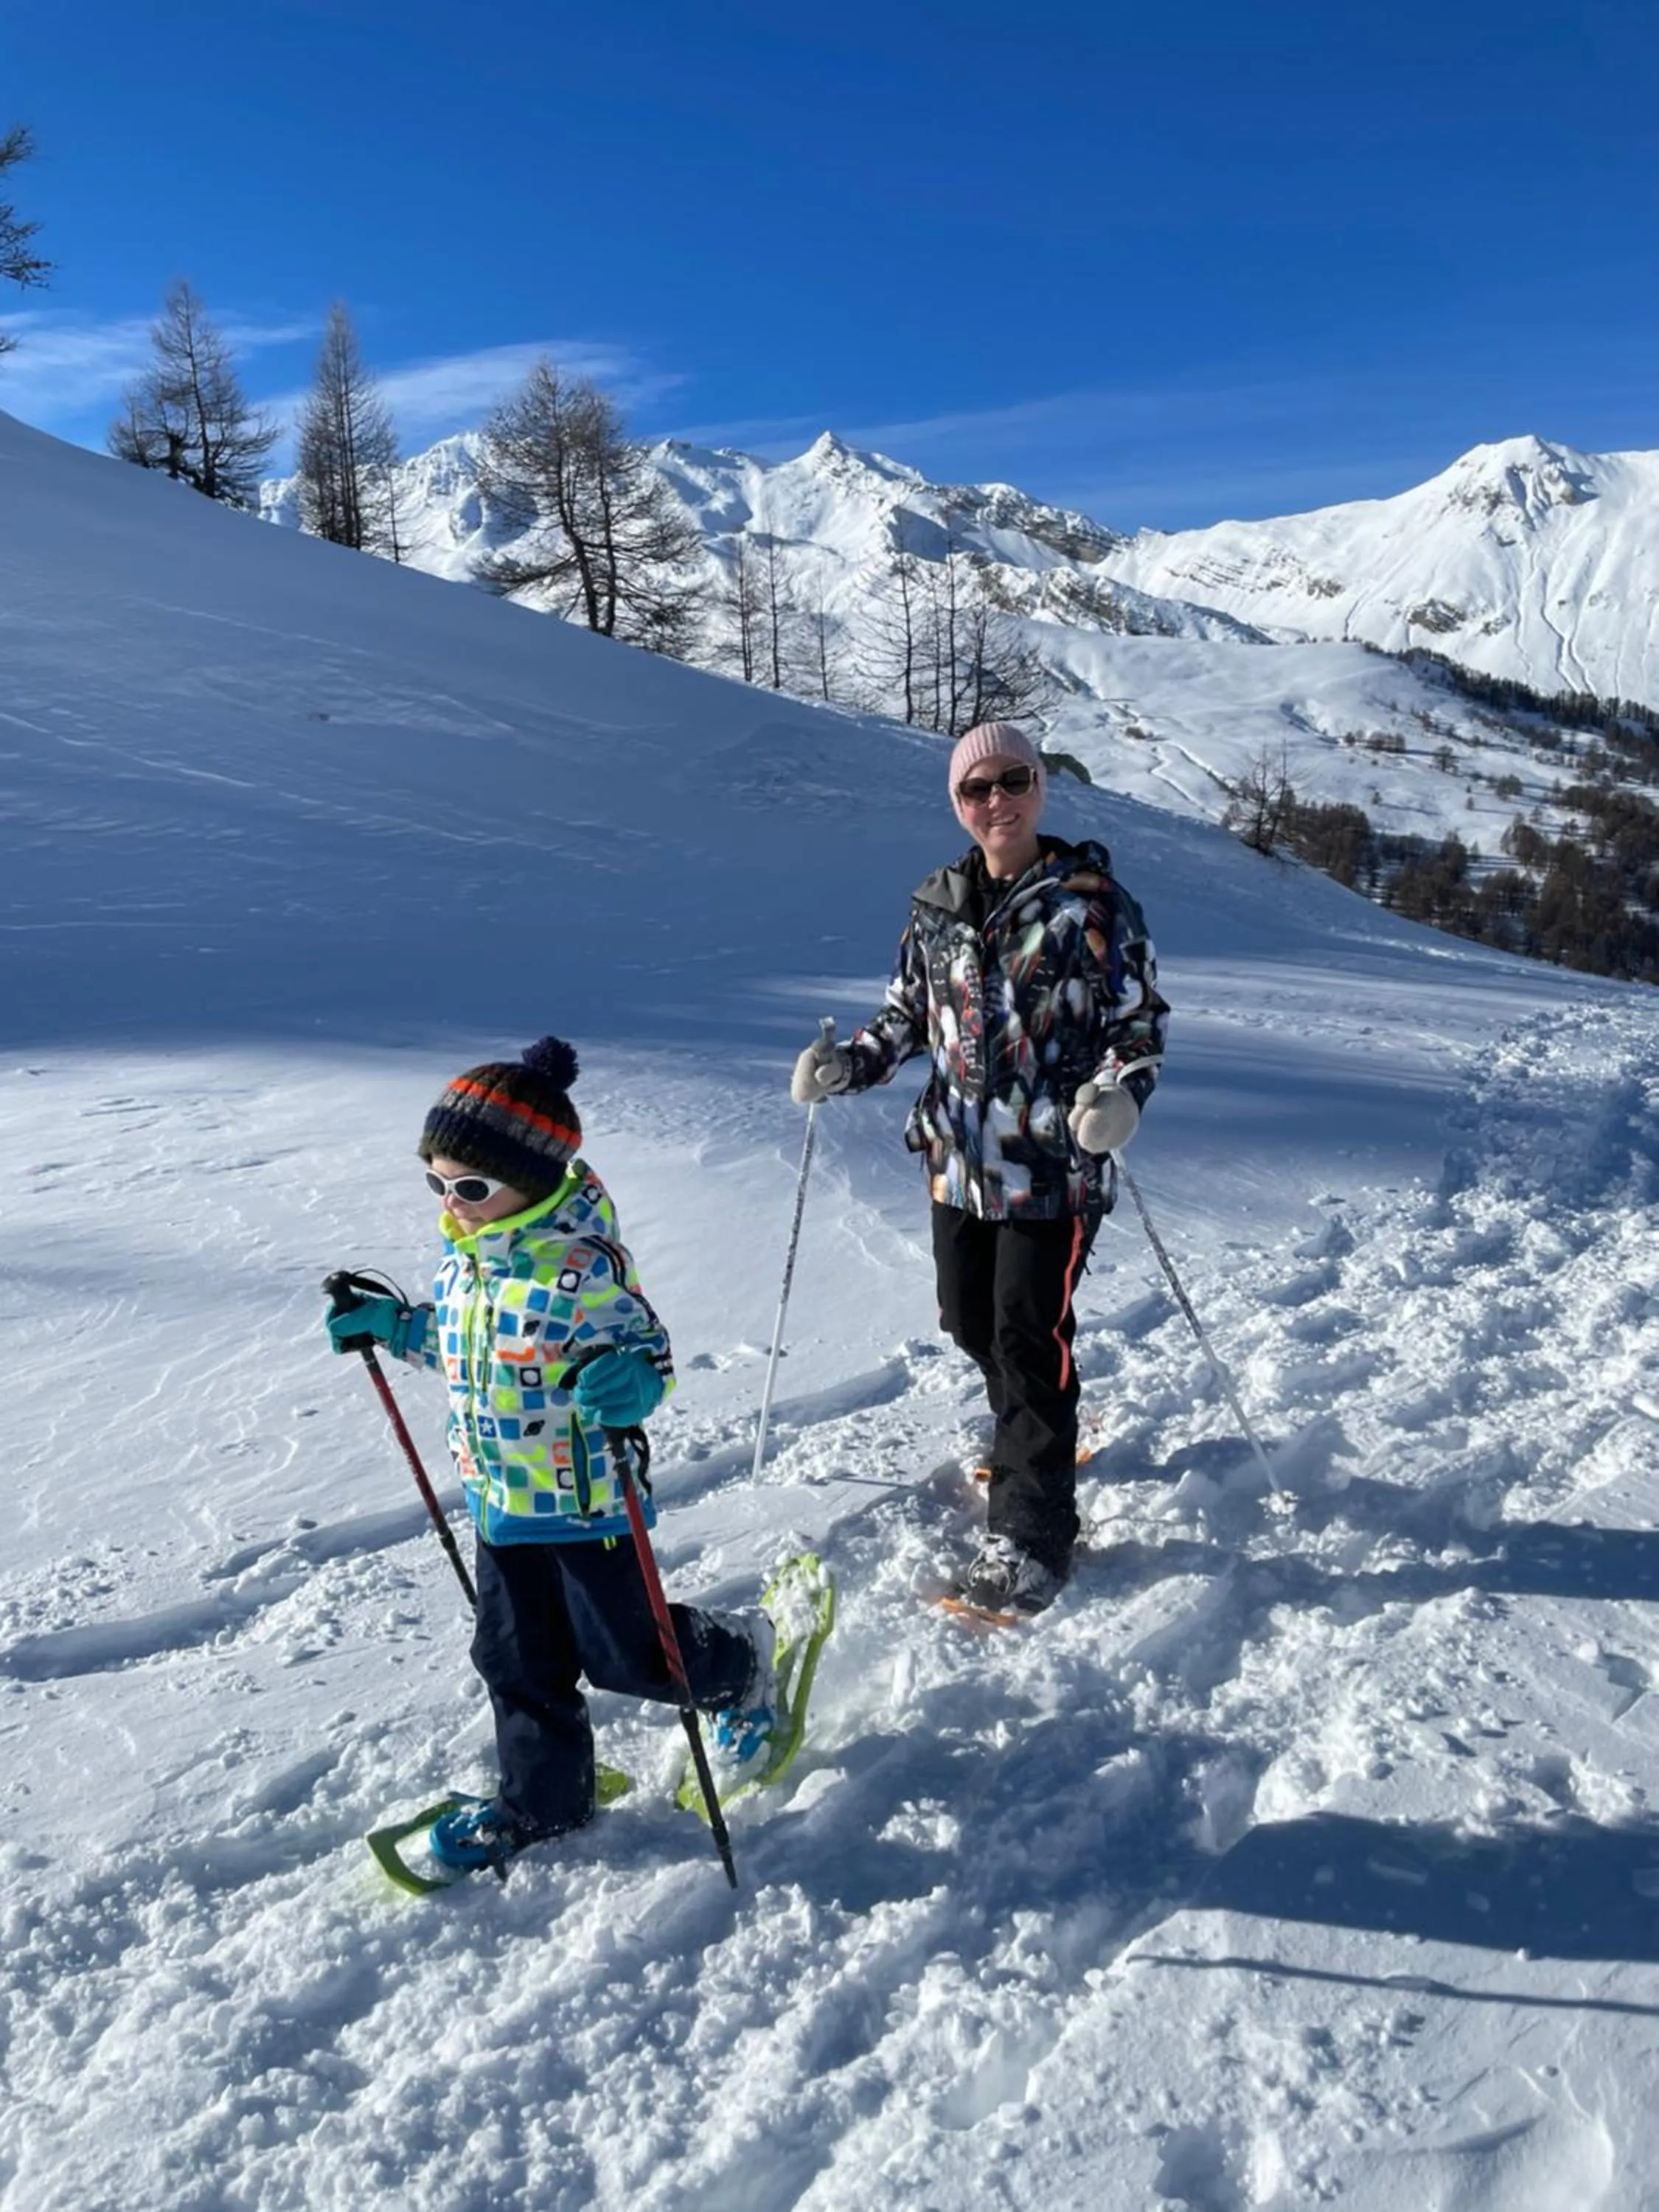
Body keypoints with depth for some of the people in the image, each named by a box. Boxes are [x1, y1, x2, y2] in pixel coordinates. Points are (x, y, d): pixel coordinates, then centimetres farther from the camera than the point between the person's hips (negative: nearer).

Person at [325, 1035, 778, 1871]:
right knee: (517, 1661, 17)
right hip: (501, 1501, 7)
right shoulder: (462, 1258, 0)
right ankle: (543, 1801, 36)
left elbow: (645, 1347, -25)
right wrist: (390, 1324, 13)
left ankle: (744, 1667, 38)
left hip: (584, 1498, -7)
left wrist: (629, 1382, -46)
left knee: (626, 1653, 9)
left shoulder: (579, 1267, -26)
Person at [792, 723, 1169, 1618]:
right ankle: (1032, 1437, 46)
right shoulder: (936, 905, 6)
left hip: (1054, 1165, -5)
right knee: (970, 1320, 17)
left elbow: (1142, 1018, -4)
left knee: (1030, 1335, -6)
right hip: (959, 1157, 6)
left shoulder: (1093, 899, -7)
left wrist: (1120, 1090, -24)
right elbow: (909, 1016, 14)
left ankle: (1033, 1530, 8)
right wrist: (846, 1064, -4)